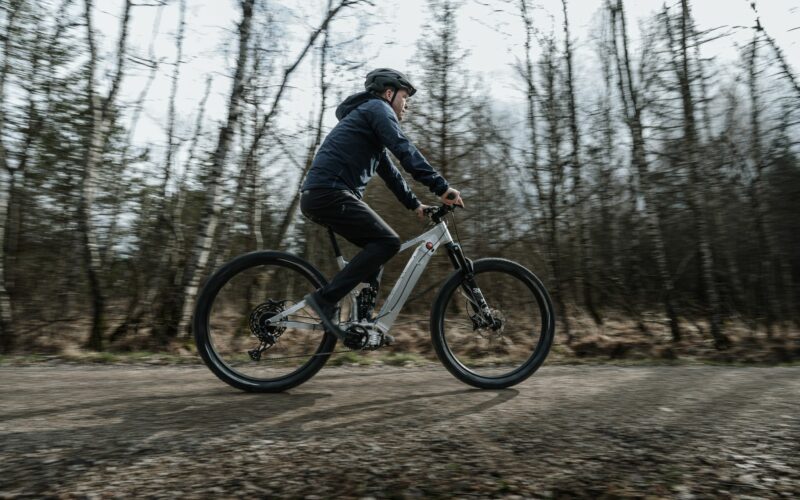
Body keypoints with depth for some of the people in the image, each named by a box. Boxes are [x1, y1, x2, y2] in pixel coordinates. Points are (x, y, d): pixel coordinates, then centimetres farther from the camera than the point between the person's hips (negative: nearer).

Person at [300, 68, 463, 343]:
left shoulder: (366, 115, 32)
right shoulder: (378, 108, 2)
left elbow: (389, 171, 31)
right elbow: (405, 151, -14)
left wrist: (414, 204, 26)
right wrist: (442, 187, -16)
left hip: (319, 195, 10)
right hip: (330, 193, -10)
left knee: (376, 244, 14)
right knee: (388, 242, -13)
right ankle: (325, 298, -15)